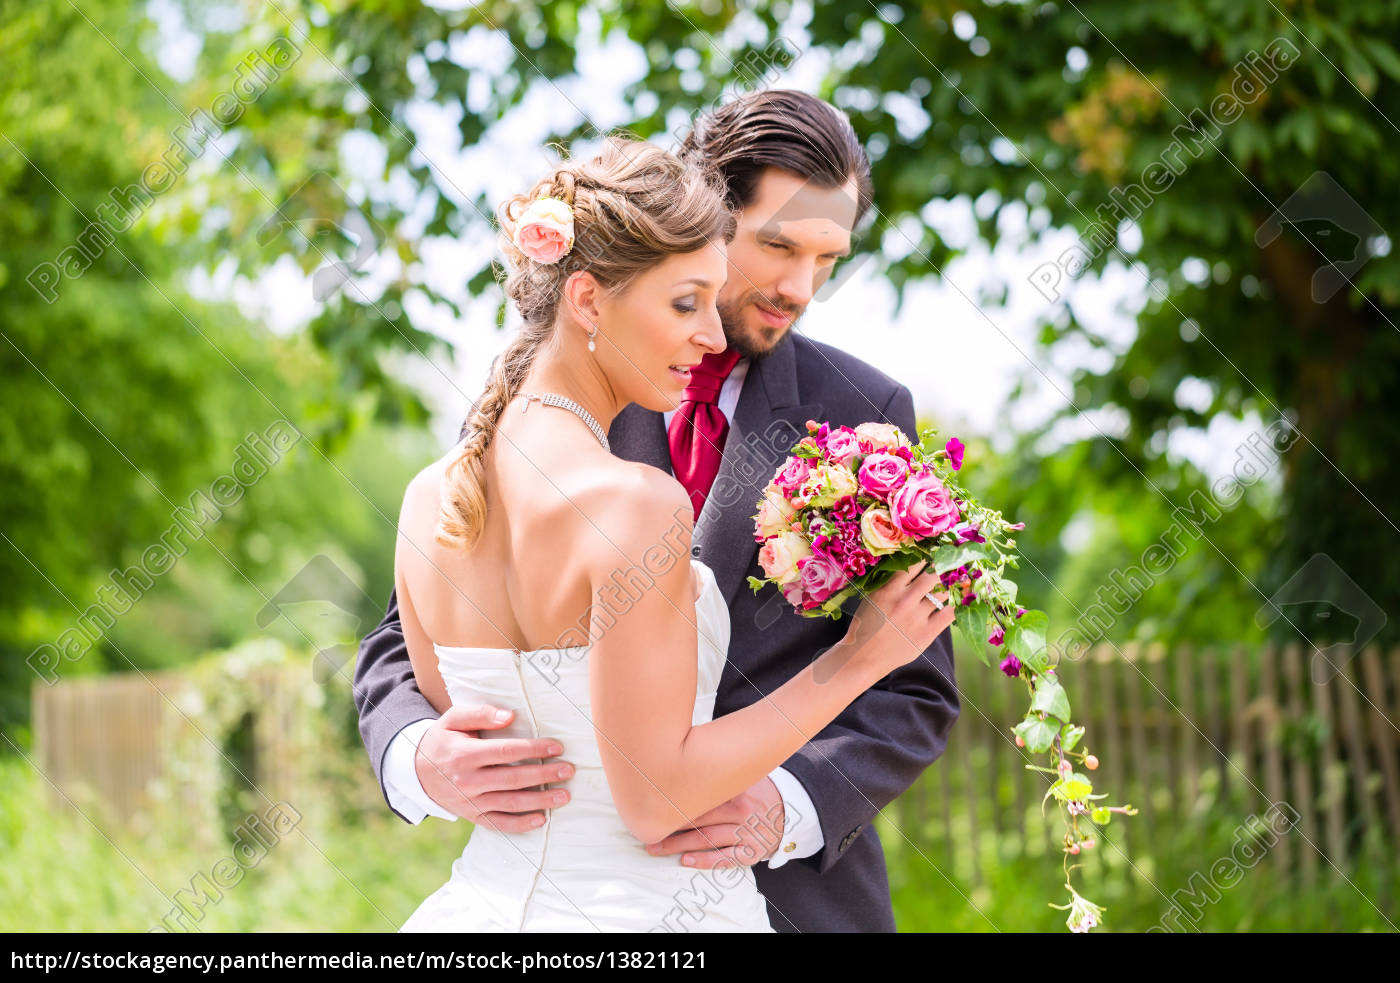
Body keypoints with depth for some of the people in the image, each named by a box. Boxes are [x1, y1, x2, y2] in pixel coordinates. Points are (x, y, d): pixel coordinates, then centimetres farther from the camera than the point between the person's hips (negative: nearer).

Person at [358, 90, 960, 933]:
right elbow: (408, 644, -1)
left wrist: (788, 806, -21)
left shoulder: (868, 414, -2)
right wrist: (422, 756, -23)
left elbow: (915, 689, -2)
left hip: (795, 895, 0)